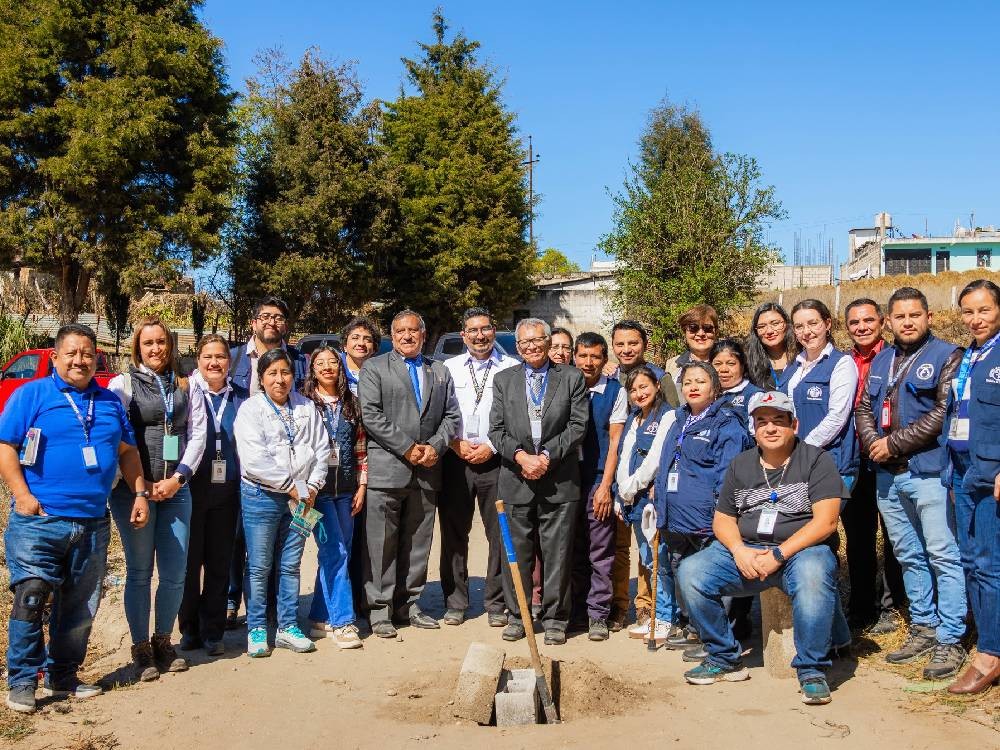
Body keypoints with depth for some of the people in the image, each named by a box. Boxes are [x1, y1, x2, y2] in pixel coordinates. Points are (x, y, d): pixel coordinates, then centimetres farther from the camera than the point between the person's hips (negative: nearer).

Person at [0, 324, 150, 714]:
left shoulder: (110, 402, 14)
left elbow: (127, 451, 20)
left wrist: (140, 494, 9)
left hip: (93, 523, 5)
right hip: (38, 519, -5)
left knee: (80, 607, 10)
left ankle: (62, 677, 23)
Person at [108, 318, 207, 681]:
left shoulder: (185, 387, 13)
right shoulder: (122, 384, 3)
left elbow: (198, 434, 6)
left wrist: (177, 478, -7)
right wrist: (143, 486, -10)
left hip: (176, 489, 3)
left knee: (175, 572, 3)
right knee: (139, 572, 2)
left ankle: (163, 641, 20)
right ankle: (140, 648, 14)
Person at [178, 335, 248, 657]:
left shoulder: (240, 398, 9)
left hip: (227, 489, 3)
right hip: (192, 486, -3)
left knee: (219, 562, 8)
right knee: (189, 560, 5)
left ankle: (213, 632, 18)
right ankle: (189, 628, 19)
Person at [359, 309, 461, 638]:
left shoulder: (440, 372, 17)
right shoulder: (374, 368, 3)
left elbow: (452, 415, 12)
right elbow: (371, 415, -7)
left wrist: (435, 447, -6)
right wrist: (408, 448, -13)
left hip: (427, 472, 4)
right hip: (387, 469, -4)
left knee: (418, 543, 10)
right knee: (382, 544, -1)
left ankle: (408, 604, 20)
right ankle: (380, 610, 7)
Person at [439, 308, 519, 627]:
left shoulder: (512, 368, 2)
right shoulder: (448, 368, 9)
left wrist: (492, 446, -8)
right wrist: (456, 444, -6)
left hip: (496, 459, -2)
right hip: (454, 459, 2)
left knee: (500, 534, 1)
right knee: (454, 534, 7)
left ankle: (496, 603, 14)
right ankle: (455, 602, 18)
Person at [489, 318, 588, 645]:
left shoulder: (572, 378, 5)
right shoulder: (504, 380, 10)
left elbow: (577, 426, -2)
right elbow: (496, 430, 4)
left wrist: (547, 455, -11)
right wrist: (521, 456, -12)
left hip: (559, 481, -1)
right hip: (516, 481, 2)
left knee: (557, 554, 3)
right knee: (516, 553, 7)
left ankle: (554, 619, 14)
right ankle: (517, 616, 18)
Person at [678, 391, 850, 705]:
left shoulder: (816, 460, -1)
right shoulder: (740, 465, 15)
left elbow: (826, 520, -11)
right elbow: (722, 518, 14)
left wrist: (778, 555, -19)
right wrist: (739, 550, -8)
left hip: (801, 549, -4)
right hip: (745, 551, 5)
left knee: (812, 574, -39)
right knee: (691, 571, -18)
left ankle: (812, 671, -20)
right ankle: (724, 659, -1)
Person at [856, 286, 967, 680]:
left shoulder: (946, 356, -3)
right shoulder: (880, 361, 17)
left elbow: (944, 412, -13)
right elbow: (864, 408, 17)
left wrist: (894, 443, -12)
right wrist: (872, 442, -3)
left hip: (929, 470, -6)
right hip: (887, 474, 7)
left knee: (943, 556, -4)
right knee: (908, 556, 14)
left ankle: (950, 640, 1)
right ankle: (923, 627, 25)